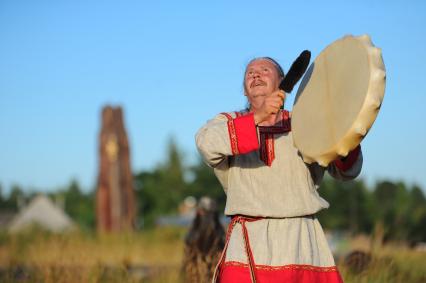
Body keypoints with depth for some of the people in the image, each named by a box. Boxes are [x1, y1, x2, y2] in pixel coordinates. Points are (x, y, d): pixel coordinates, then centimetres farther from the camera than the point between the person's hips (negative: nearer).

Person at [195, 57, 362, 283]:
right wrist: (258, 116, -27)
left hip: (301, 241, 2)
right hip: (249, 245, -2)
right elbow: (207, 142, -13)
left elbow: (347, 171, 8)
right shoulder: (228, 122, 11)